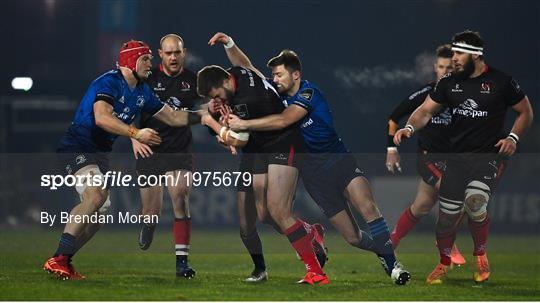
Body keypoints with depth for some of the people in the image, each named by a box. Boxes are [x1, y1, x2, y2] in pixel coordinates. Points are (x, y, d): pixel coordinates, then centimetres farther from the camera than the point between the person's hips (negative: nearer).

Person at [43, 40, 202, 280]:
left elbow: (171, 116, 19)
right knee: (95, 196, -29)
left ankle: (63, 261, 19)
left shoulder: (141, 91, 12)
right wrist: (136, 134, -35)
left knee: (100, 211, 10)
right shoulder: (109, 82, -16)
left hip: (99, 152, 10)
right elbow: (102, 118, -31)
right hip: (78, 147, -10)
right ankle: (58, 260, -31)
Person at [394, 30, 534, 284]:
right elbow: (426, 110, 4)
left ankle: (481, 256, -3)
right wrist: (409, 128, -16)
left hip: (489, 156, -4)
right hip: (457, 156, 4)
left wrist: (513, 137, -10)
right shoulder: (449, 82, 5)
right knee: (447, 214, 2)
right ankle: (444, 264, 27)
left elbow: (526, 112, 5)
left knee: (475, 201, -27)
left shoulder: (501, 82, -5)